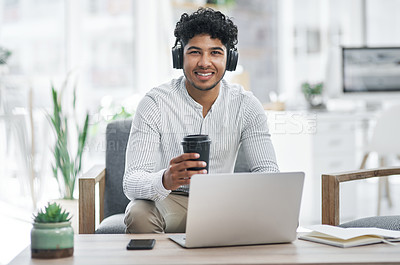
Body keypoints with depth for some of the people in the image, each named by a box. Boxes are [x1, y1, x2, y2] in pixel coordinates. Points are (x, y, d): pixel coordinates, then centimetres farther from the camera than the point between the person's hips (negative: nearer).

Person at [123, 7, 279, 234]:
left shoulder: (246, 106, -3)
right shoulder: (155, 104, -12)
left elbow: (268, 171, -8)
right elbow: (131, 183, -20)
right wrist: (165, 180, -45)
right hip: (168, 201, -2)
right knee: (139, 215, -35)